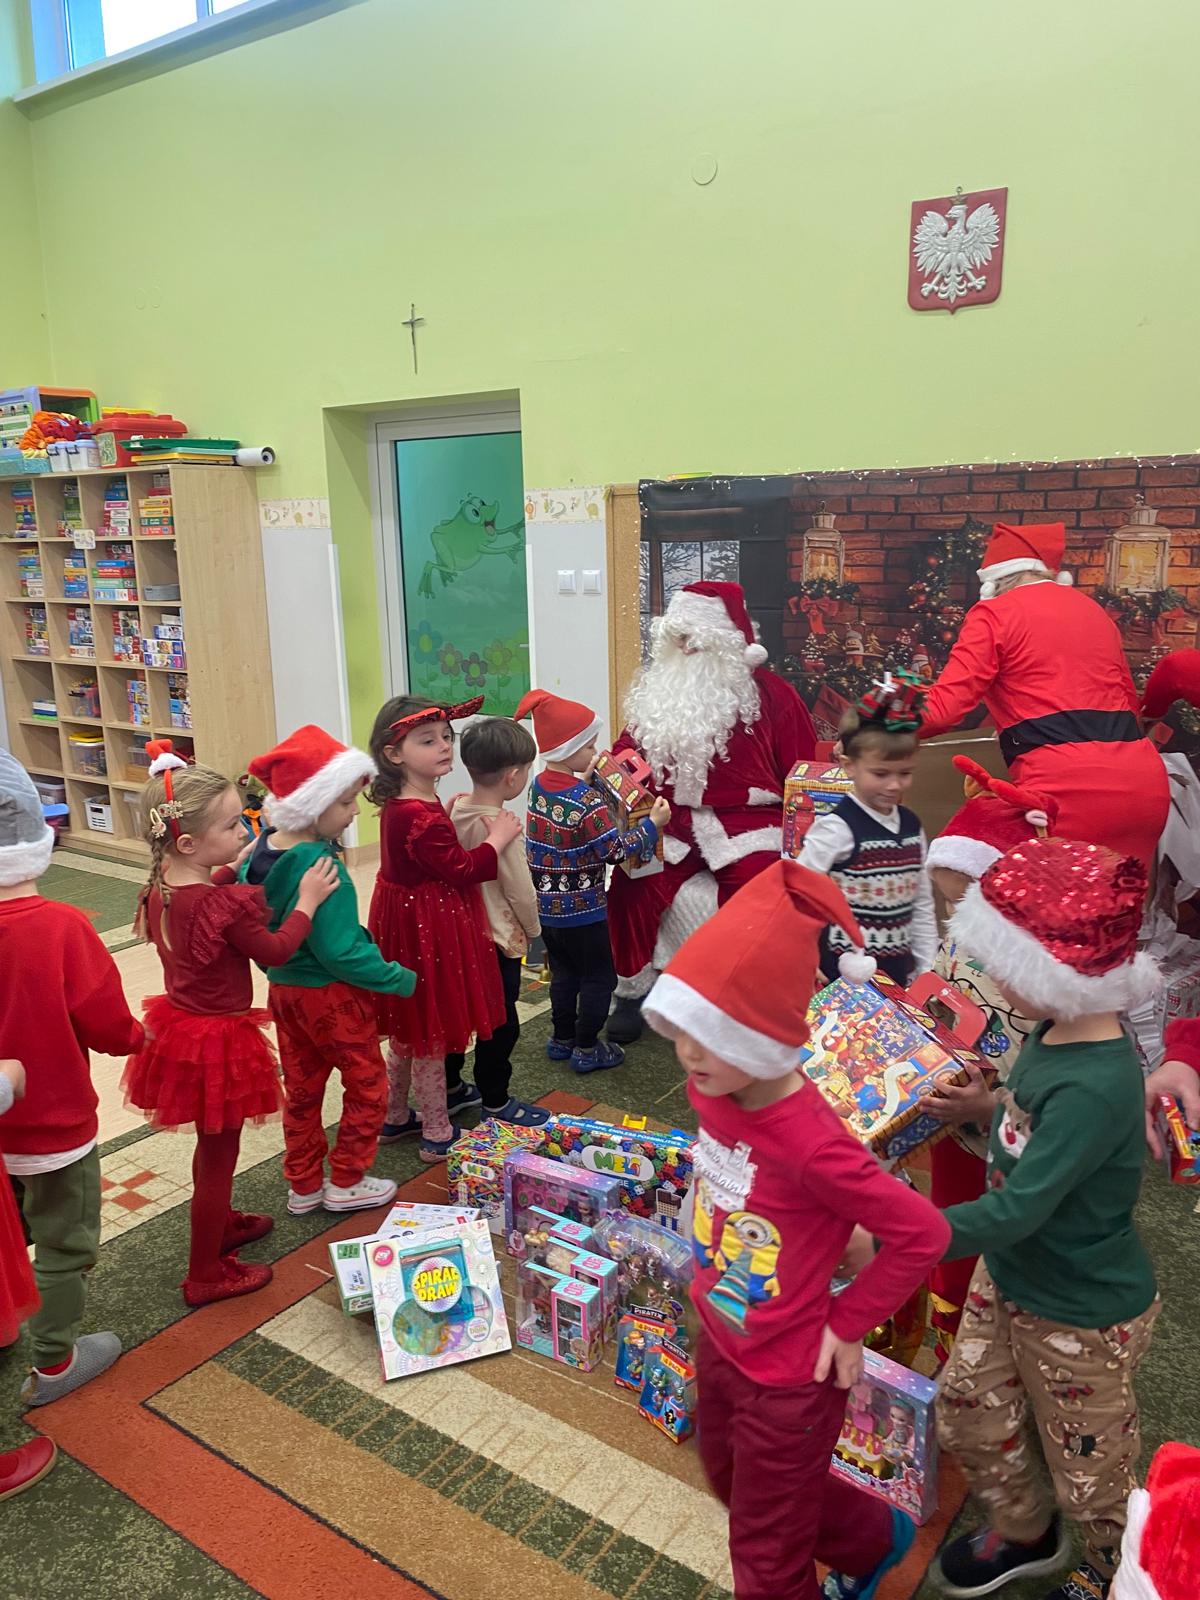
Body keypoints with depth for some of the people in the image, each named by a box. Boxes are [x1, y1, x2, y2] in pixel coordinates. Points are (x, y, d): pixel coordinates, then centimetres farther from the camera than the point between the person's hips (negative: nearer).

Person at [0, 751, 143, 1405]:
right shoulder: (61, 927, -25)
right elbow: (109, 1026, -19)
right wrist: (137, 1035, 0)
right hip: (53, 1122, -4)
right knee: (64, 1241, 15)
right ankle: (54, 1364, 31)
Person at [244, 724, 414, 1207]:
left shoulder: (264, 848, -4)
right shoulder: (320, 866, -29)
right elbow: (341, 953, -27)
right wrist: (403, 979, -17)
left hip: (283, 987, 8)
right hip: (330, 994, -8)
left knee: (301, 1088, 21)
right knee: (367, 1084, 13)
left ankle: (303, 1185, 34)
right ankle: (346, 1183, 25)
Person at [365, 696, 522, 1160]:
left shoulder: (404, 806, 5)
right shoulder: (420, 816, -27)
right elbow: (463, 869, -23)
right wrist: (498, 836, -12)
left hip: (408, 923, 10)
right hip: (426, 932, -10)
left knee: (408, 1031, 23)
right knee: (431, 1034, 5)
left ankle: (395, 1117, 38)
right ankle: (438, 1134, 21)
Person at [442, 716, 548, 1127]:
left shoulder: (454, 808, -4)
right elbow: (521, 892, -19)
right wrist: (533, 929, 1)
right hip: (499, 939, -7)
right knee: (500, 1022, 9)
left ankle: (451, 1087, 35)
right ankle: (495, 1103, 22)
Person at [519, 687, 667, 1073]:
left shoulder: (539, 785, -1)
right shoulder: (587, 800, -24)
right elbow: (616, 848, -23)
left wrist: (585, 779, 11)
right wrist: (653, 824, -14)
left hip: (546, 905, 8)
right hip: (582, 908, -7)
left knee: (563, 971, 21)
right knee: (599, 977, 8)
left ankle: (562, 1038, 32)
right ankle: (586, 1048, 15)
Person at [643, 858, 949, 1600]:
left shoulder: (812, 1144, -36)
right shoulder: (711, 1091, -13)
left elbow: (924, 1232, -27)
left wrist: (848, 1322, -18)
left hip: (789, 1377, -8)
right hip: (721, 1341, 8)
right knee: (733, 1482, 33)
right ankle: (874, 1538, 56)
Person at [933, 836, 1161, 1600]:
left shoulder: (1093, 1087, -36)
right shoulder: (1059, 1034, -10)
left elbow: (1017, 1211, -37)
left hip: (1081, 1314, -8)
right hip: (1011, 1278, 8)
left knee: (1090, 1468, 19)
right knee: (967, 1414, 24)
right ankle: (1023, 1534, 52)